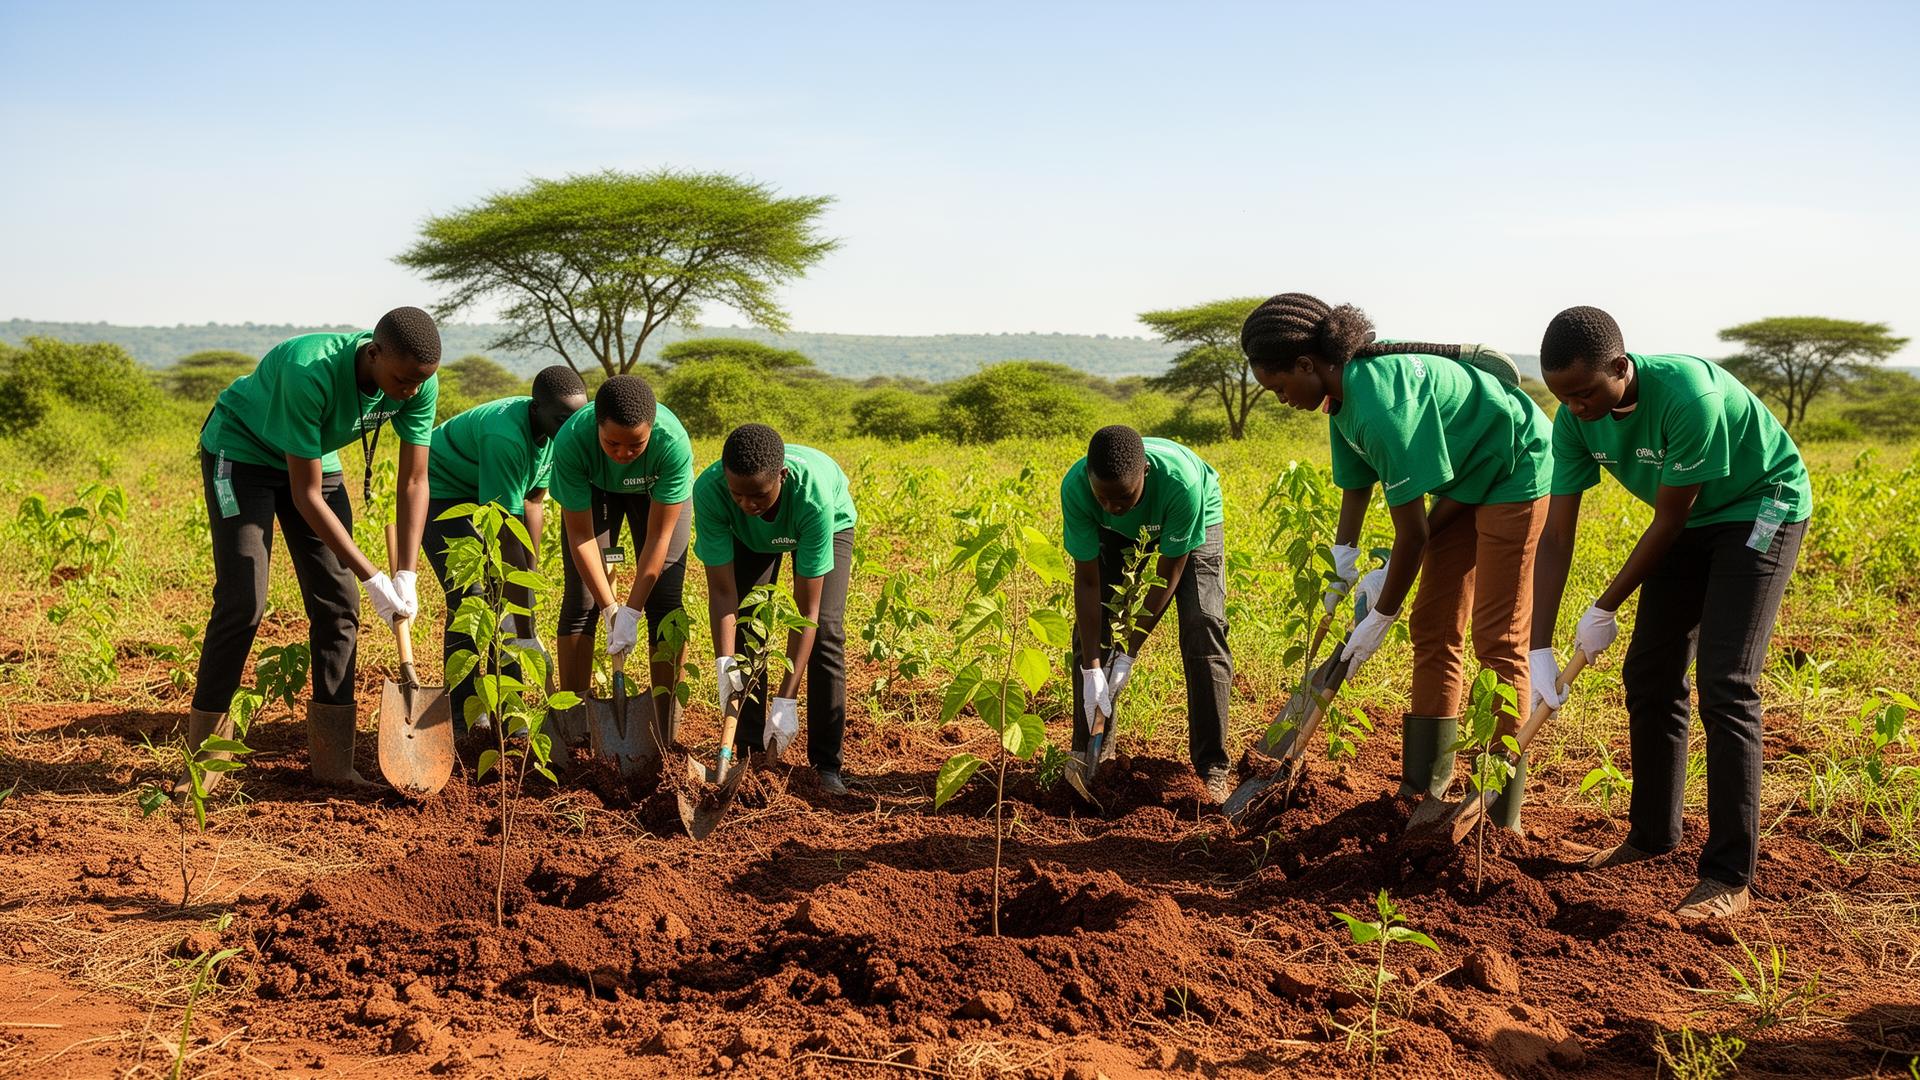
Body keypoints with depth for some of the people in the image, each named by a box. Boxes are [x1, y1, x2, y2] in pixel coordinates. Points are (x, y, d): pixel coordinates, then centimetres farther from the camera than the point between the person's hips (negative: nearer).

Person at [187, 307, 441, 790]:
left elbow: (414, 482, -14)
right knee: (243, 600, -15)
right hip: (240, 449, -6)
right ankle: (203, 757, -4)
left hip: (314, 456, 6)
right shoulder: (309, 373, -39)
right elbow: (307, 495, -32)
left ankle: (332, 763, 3)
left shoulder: (419, 384, -23)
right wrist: (372, 577, -32)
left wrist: (406, 576, -22)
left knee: (337, 602, -2)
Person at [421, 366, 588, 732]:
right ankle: (463, 713, -7)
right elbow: (508, 540, -38)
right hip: (440, 491, -8)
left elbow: (533, 500, 0)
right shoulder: (505, 438, -38)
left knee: (507, 594, -1)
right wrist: (527, 634, -37)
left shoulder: (557, 432, -14)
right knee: (468, 598, -17)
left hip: (483, 496, 8)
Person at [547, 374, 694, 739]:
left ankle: (666, 734, -1)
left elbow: (658, 537, -32)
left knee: (665, 604, -9)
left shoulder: (674, 443, -41)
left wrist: (631, 611, -30)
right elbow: (580, 535, -29)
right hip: (595, 489, 1)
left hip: (656, 491, -1)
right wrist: (610, 609, -29)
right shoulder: (571, 442, -39)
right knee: (580, 601, -6)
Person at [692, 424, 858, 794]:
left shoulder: (813, 495, -46)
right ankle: (750, 752, 3)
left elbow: (805, 611, -41)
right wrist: (723, 662, -47)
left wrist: (786, 700, -43)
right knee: (744, 627, -11)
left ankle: (826, 764, -8)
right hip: (748, 534, 2)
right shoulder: (708, 491, -40)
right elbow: (721, 590, -33)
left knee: (825, 632, -16)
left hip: (829, 524, -2)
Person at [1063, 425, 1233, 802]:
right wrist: (1092, 671, -31)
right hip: (1120, 534, 3)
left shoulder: (1181, 481, -44)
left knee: (1203, 627, -19)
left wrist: (1129, 654, -28)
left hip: (1196, 522, -2)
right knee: (1092, 626, -8)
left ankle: (1212, 767, -12)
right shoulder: (1075, 488, -36)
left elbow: (1168, 574, -31)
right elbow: (1087, 581, -28)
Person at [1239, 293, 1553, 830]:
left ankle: (1501, 815, -6)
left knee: (1497, 641, -10)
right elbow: (1355, 489, 6)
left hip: (1515, 473, -10)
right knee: (1432, 628, 8)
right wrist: (1341, 568, -1)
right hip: (1465, 482, 10)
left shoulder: (1380, 405, -33)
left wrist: (1379, 618, -19)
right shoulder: (1345, 395, -4)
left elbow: (1413, 529, -28)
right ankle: (1424, 788, 15)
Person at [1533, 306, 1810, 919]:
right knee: (1649, 676, 7)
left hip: (1761, 507, -7)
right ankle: (1653, 835, 25)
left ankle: (1730, 878, -13)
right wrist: (1538, 651, -17)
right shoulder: (1577, 420, -16)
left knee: (1724, 683, -17)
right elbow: (1557, 537, -13)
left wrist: (1605, 609, -16)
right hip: (1690, 521, 7)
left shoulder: (1687, 393, -36)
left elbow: (1669, 519, -26)